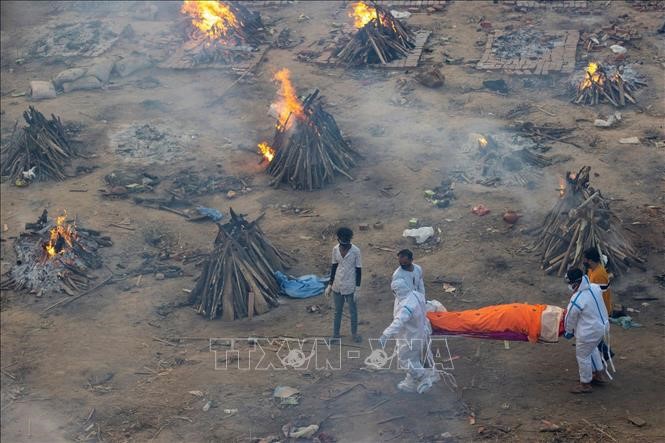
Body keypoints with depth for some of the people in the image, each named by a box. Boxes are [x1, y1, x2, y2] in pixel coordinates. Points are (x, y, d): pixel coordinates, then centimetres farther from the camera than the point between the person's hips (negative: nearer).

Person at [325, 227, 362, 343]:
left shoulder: (355, 251, -16)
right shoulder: (335, 249, -6)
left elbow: (358, 270, -10)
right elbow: (334, 267, 5)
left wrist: (357, 289, -11)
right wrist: (330, 285, 7)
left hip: (350, 287, -3)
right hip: (337, 286, 3)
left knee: (353, 312, 14)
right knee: (337, 311, 17)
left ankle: (354, 333, 33)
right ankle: (335, 334, 30)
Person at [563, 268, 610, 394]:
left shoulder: (576, 301, -30)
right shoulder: (595, 288, -9)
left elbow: (570, 320, -13)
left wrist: (568, 332, 5)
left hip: (588, 333, -8)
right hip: (602, 326, 8)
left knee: (583, 357, 13)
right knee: (593, 349, 31)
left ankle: (585, 384, 29)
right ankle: (598, 375, 47)